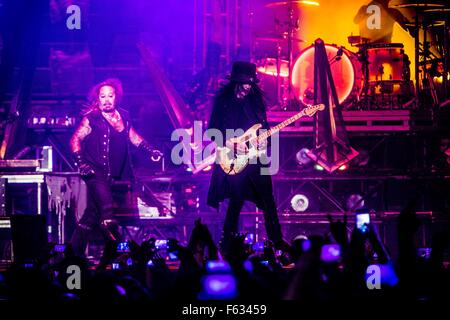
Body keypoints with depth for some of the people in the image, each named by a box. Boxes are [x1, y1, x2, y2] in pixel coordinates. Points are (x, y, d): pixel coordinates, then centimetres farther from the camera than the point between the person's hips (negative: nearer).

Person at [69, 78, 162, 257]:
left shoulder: (123, 117, 10)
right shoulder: (91, 118, -6)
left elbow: (133, 137, 24)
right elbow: (75, 140, -6)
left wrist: (150, 150, 14)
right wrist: (80, 163, -16)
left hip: (112, 175, 6)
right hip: (95, 173, -6)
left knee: (93, 212, 11)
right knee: (107, 214, -19)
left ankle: (76, 251, 19)